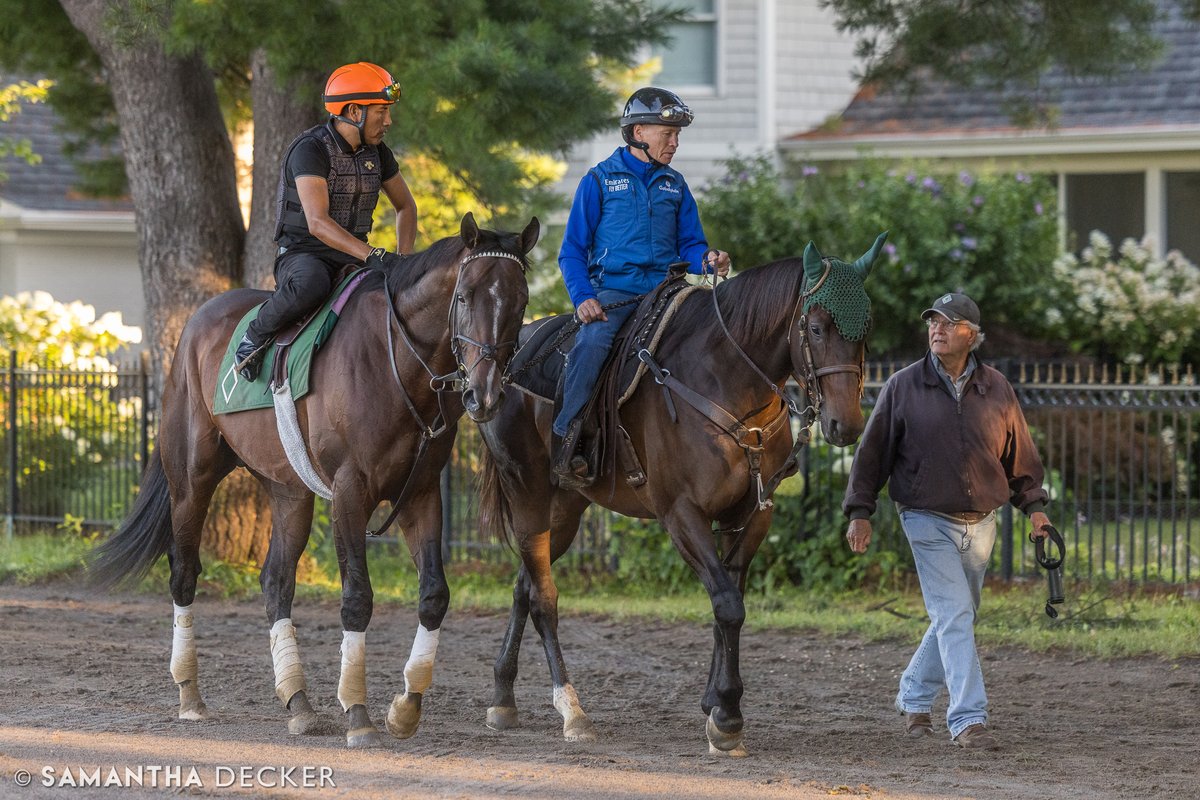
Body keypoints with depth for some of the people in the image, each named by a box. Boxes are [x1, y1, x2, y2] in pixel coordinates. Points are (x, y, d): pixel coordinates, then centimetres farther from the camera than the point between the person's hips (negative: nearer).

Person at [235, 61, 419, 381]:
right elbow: (317, 223, -29)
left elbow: (406, 207, 19)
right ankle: (255, 337, -16)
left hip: (353, 258, 7)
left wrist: (403, 257, 0)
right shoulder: (311, 149, -18)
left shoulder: (376, 152, 6)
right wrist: (372, 255, -40)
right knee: (311, 285, -42)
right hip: (303, 254, -7)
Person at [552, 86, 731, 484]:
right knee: (592, 341, -34)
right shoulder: (600, 180, 6)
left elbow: (689, 244, 18)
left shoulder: (675, 186, 17)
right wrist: (583, 298, -12)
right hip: (612, 291, -4)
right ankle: (565, 440, -29)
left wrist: (708, 260, -7)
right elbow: (572, 250, 5)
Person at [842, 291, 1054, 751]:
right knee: (954, 617, -13)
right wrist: (859, 511, -3)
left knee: (955, 618, 13)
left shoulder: (997, 390, 4)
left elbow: (1020, 455, 13)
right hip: (928, 520, -4)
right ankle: (968, 721, -16)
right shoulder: (903, 387, -3)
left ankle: (914, 697, 33)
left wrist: (1034, 505, 6)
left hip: (980, 523, 4)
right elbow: (873, 451, 1)